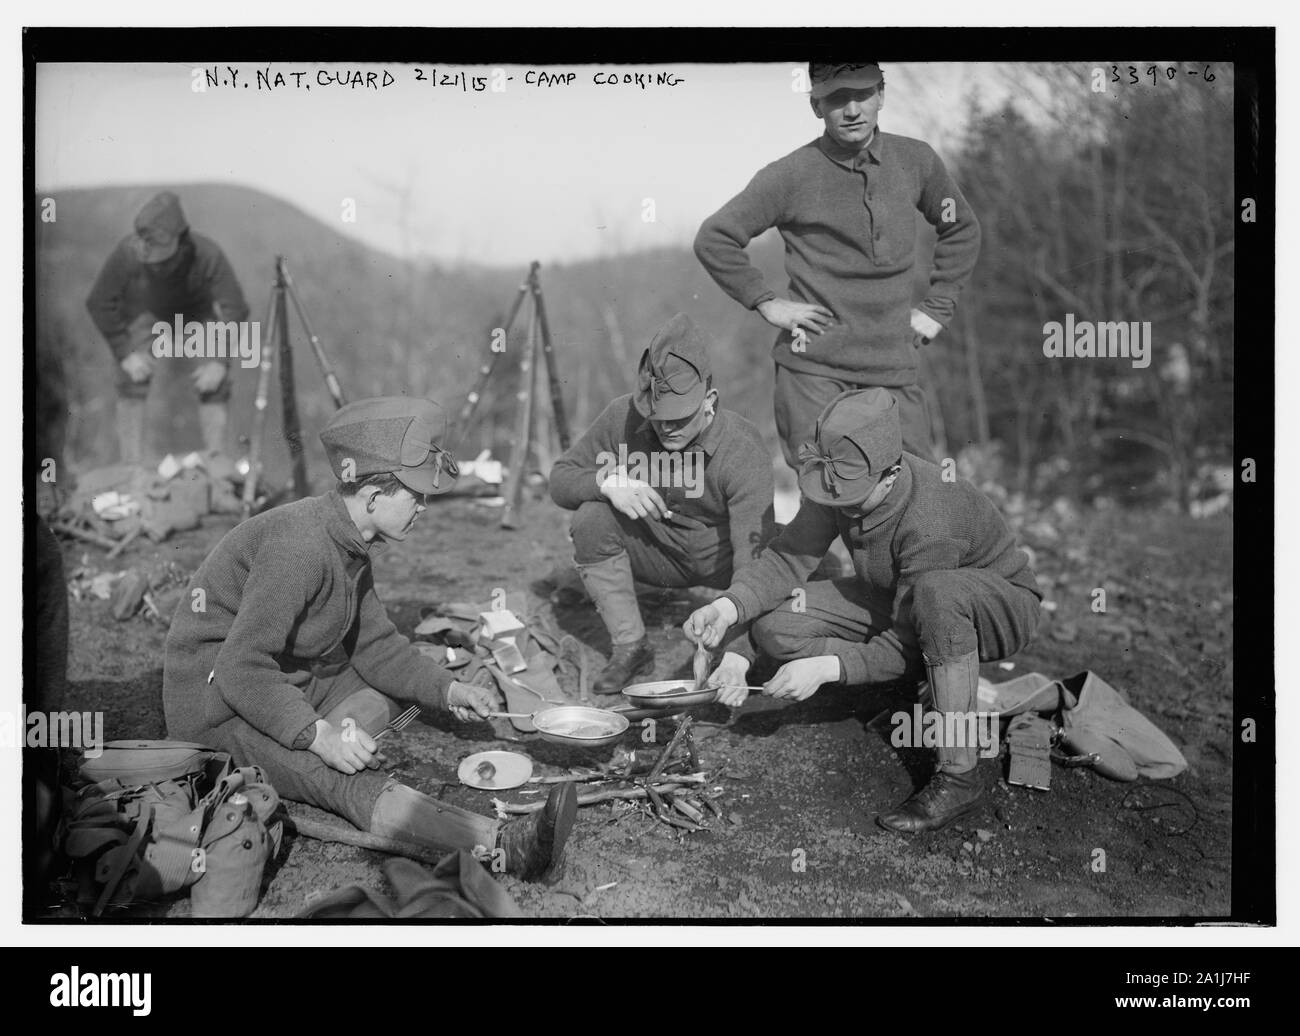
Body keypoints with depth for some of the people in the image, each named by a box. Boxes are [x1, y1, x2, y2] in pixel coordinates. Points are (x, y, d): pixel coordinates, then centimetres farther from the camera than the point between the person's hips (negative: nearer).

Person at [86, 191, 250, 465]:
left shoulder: (207, 255, -35)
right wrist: (124, 354, -24)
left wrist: (221, 361, -29)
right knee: (133, 379, -18)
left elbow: (235, 308, -25)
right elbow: (100, 303, -21)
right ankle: (131, 467, -13)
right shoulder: (128, 252, -34)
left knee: (214, 383, -12)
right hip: (142, 312, 0)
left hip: (194, 314, 1)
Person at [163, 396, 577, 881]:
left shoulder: (350, 541, 4)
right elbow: (241, 669, -28)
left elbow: (374, 641, 10)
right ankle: (503, 847, -49)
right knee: (347, 780, -30)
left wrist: (446, 689, -3)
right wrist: (318, 735, -34)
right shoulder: (297, 546, -26)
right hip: (222, 705, -11)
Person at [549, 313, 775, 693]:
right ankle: (631, 647, -8)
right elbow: (560, 478, -9)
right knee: (591, 518, -24)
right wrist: (608, 483, -34)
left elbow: (753, 552, -39)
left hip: (725, 560, -3)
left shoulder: (743, 452, -31)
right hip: (661, 553, 3)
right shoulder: (624, 417, -20)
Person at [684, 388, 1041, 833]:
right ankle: (953, 680, 1)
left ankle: (958, 776, -34)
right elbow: (787, 557, -16)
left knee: (936, 593, -45)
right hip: (900, 598, 7)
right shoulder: (843, 481, -18)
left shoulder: (932, 524, -37)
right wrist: (729, 605, -34)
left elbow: (909, 645, -31)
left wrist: (828, 667, -38)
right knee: (774, 624, -13)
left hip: (1001, 607, -7)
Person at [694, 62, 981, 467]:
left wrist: (937, 308, 14)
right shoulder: (791, 175, -5)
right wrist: (766, 303, -3)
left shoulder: (916, 160, 6)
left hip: (895, 370, 3)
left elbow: (962, 230, 23)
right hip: (812, 370, -3)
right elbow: (713, 239, 2)